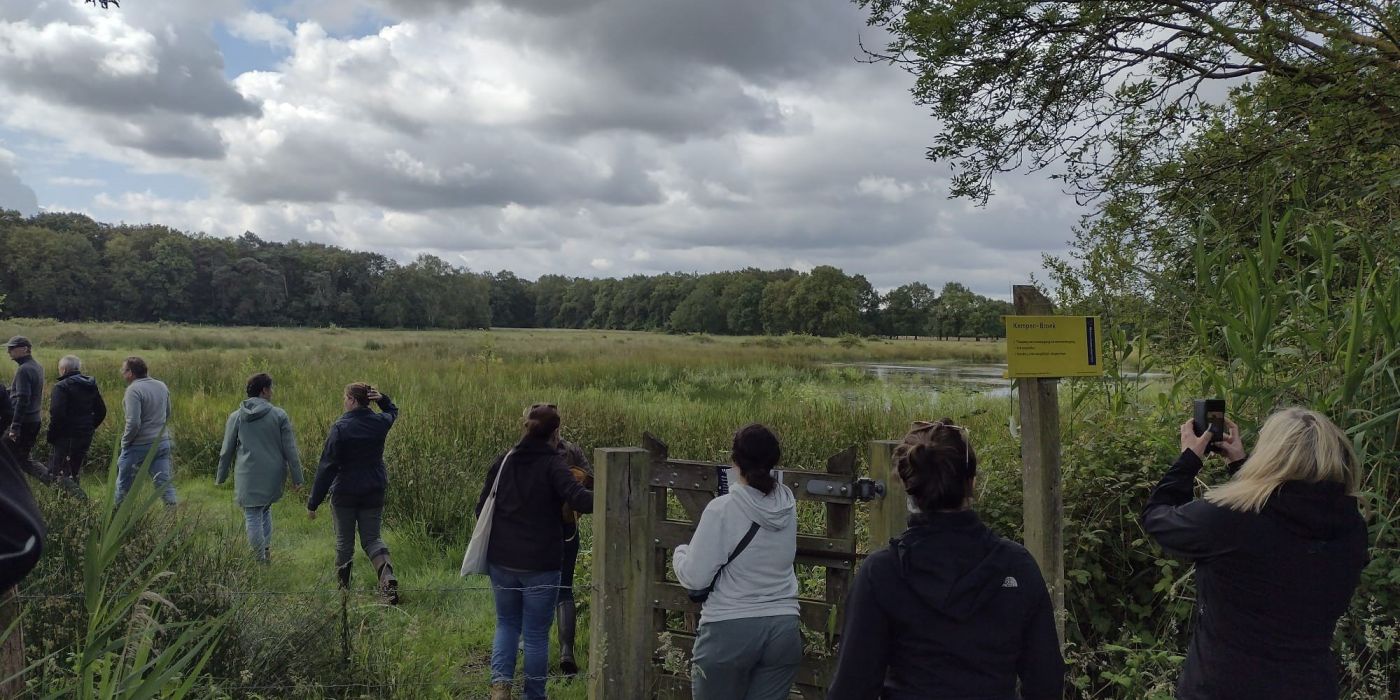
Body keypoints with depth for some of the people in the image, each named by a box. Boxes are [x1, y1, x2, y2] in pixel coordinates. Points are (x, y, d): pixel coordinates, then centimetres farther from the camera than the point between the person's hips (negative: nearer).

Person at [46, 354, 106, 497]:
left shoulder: (62, 386, -12)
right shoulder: (91, 385, 10)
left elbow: (57, 414, -20)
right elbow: (101, 411, 14)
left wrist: (51, 436, -10)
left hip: (66, 437, -7)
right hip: (86, 436, 7)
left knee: (60, 473, -5)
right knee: (73, 473, 19)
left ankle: (81, 499, -19)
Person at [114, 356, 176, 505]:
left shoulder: (134, 390, -16)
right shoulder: (162, 386, 7)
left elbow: (133, 422, -21)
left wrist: (125, 441, -7)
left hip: (139, 445, -6)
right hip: (163, 442, 6)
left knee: (124, 484, 12)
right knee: (165, 483, 3)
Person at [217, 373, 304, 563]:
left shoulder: (236, 417, 1)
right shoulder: (279, 415, -3)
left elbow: (227, 451, 6)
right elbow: (290, 449, -3)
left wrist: (220, 478, 17)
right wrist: (297, 478, 1)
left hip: (248, 476, -1)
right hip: (273, 475, 1)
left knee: (252, 517, 4)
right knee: (265, 508, 23)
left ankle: (260, 558, 8)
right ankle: (266, 549, 21)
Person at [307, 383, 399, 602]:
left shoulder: (340, 428, -16)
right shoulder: (381, 423, -2)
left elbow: (327, 467, -16)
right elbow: (393, 411, 25)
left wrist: (313, 503, -11)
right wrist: (382, 398, 2)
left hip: (344, 493, -4)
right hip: (374, 493, 4)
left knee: (344, 541, 13)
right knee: (372, 538, 9)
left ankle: (343, 585, 26)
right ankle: (387, 575, -17)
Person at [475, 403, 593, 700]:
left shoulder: (503, 461, 4)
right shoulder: (553, 464, -11)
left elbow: (482, 507, 10)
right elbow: (578, 498, -27)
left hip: (502, 561, 4)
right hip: (540, 565, -4)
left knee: (506, 624, 19)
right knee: (536, 633, 8)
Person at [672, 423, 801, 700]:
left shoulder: (723, 509, -15)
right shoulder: (788, 504, 1)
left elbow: (695, 577, -14)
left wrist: (679, 553, 8)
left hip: (730, 631, -4)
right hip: (783, 629, 4)